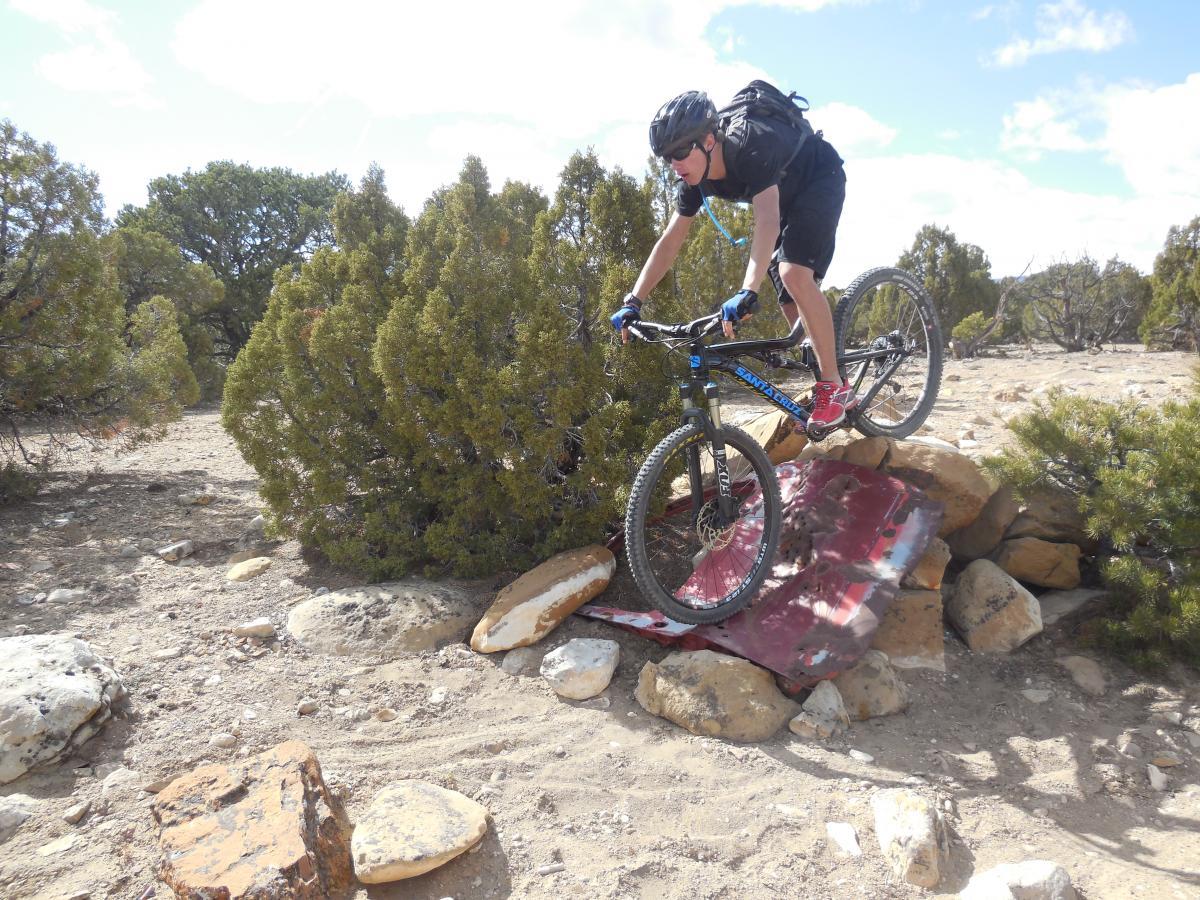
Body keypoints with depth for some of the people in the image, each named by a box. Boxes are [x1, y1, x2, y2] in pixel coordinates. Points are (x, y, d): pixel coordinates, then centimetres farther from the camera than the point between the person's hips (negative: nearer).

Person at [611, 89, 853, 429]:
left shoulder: (751, 150, -39)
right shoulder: (695, 178, -17)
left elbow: (767, 222, -51)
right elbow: (670, 241, -12)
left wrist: (747, 293, -64)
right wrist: (633, 302, -18)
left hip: (820, 181, -7)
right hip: (786, 195, 7)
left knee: (794, 274, -28)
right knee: (789, 301, 1)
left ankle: (834, 387, -20)